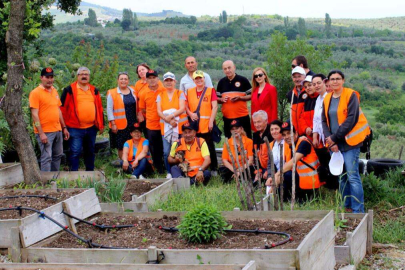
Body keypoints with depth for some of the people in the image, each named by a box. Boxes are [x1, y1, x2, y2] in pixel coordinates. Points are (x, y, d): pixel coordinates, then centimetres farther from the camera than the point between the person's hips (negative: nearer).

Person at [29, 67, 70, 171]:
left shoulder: (54, 91, 14)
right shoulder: (35, 93, -9)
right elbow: (34, 114, -13)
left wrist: (64, 127, 17)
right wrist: (41, 133, -18)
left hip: (57, 130, 7)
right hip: (45, 132, -7)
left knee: (58, 155, 13)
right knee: (47, 158, -7)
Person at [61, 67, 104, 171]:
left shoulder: (94, 91, 13)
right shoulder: (70, 90, -1)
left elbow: (99, 108, 16)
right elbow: (63, 107, -2)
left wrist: (101, 125, 13)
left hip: (91, 128, 5)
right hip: (75, 128, -5)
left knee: (90, 152, 15)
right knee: (75, 152, -7)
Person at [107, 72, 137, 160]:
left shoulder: (133, 91, 9)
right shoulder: (112, 93, -3)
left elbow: (136, 107, 14)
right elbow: (109, 109, -5)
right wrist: (113, 124, -10)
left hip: (133, 125, 3)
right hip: (120, 126, -3)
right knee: (121, 147, 1)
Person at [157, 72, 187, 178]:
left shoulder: (180, 94, 6)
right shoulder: (160, 95, 12)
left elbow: (182, 109, -7)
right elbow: (159, 111, 1)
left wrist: (171, 116, -19)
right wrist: (169, 120, -14)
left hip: (180, 126, -2)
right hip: (165, 127, 2)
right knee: (166, 152, -4)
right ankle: (169, 172, 8)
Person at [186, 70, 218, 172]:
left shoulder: (210, 91, 2)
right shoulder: (189, 91, 12)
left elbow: (215, 107, -4)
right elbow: (186, 106, 13)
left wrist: (211, 121, -12)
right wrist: (190, 114, -7)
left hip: (207, 125, -3)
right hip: (194, 125, 3)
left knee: (210, 148, 3)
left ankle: (213, 169, 10)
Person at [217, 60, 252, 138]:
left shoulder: (243, 80, -1)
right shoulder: (221, 82, 10)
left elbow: (251, 95, 0)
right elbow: (217, 98, 17)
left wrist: (239, 98, -16)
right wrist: (222, 99, -6)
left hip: (242, 116, -3)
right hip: (227, 117, 3)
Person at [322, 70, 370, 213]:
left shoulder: (351, 95, -6)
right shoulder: (327, 99, 12)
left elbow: (351, 119, -14)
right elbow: (324, 121, 10)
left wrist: (334, 137, -14)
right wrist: (330, 141, -5)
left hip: (349, 142, -6)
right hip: (334, 144, 6)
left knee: (352, 176, -10)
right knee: (341, 177, 9)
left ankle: (358, 211, -7)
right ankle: (347, 208, 18)